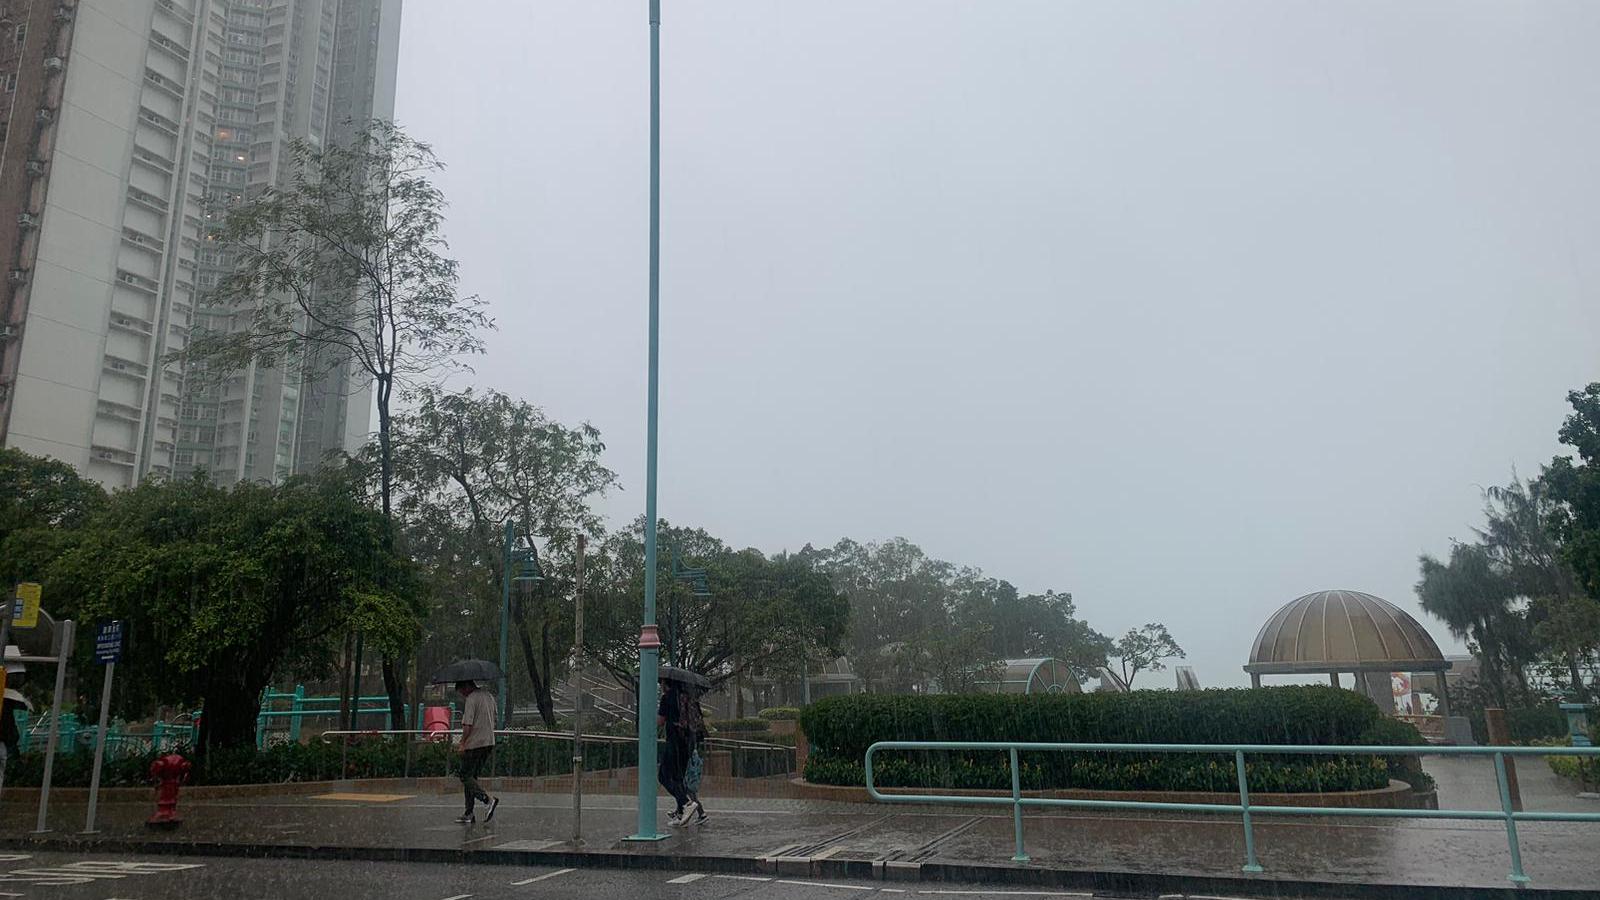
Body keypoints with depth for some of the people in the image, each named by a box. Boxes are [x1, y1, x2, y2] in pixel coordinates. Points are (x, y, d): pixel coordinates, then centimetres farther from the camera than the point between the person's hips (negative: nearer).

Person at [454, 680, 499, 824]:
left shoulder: (471, 699, -14)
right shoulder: (489, 696, 13)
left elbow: (467, 726, -18)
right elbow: (494, 716, 19)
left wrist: (462, 743, -8)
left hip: (474, 743, -9)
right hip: (489, 742, 9)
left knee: (466, 777, -2)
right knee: (472, 777, 14)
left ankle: (488, 800, -19)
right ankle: (469, 814, 14)